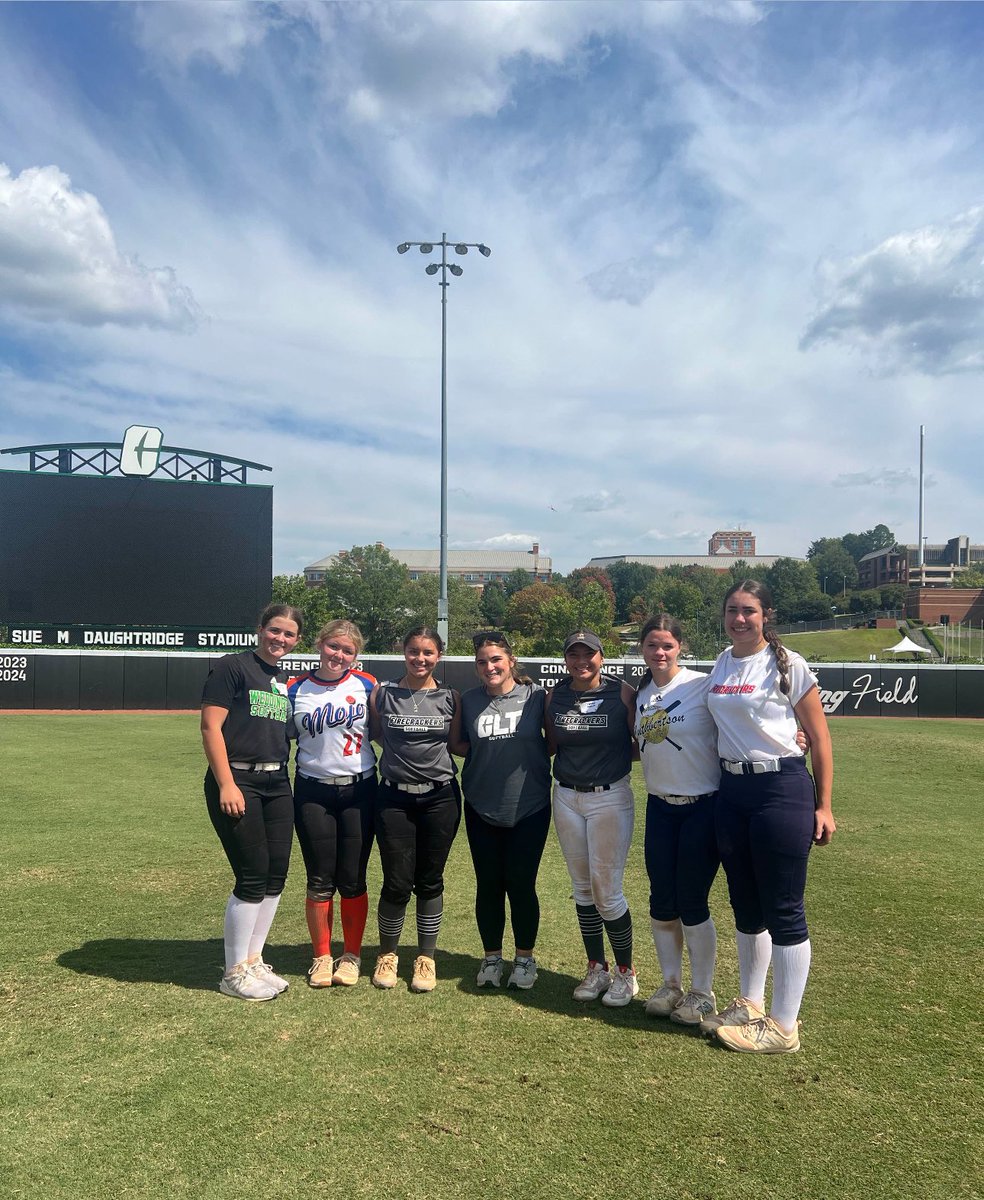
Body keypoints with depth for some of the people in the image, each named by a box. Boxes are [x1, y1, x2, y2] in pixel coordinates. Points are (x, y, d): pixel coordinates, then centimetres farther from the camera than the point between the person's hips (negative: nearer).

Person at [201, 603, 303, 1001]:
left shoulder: (286, 681, 16)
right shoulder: (232, 667, -5)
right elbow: (210, 727, -11)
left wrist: (285, 782, 11)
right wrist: (227, 785, -17)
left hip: (277, 784, 7)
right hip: (237, 780, -7)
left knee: (276, 874, 7)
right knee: (253, 875, -7)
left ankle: (253, 961, 23)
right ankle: (235, 973, 9)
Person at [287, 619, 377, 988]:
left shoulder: (366, 685, -1)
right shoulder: (296, 690, 1)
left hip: (359, 792, -1)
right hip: (313, 793, 1)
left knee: (352, 881, 5)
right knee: (320, 881, 5)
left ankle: (351, 955, 21)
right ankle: (322, 956, 21)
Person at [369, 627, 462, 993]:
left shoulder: (450, 698, 2)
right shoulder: (383, 694, 0)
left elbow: (456, 743, 10)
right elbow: (377, 735, 10)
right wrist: (404, 750, 3)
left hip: (440, 798, 1)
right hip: (394, 798, -1)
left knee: (430, 881, 8)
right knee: (397, 883, 0)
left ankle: (426, 958, 24)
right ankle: (387, 953, 24)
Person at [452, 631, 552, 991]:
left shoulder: (535, 695, -7)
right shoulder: (469, 701, 0)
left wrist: (535, 756, -7)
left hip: (529, 809, -2)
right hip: (481, 809, 2)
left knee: (521, 885, 5)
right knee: (488, 885, 10)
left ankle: (525, 958, 25)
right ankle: (491, 957, 28)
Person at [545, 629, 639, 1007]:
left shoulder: (622, 693, -9)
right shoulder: (554, 696, 1)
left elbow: (641, 744, -2)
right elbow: (550, 745, 10)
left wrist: (615, 754, -14)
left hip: (610, 798, -4)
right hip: (566, 797, 4)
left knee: (607, 890, -3)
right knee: (582, 888, 12)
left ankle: (625, 972, 17)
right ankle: (597, 968, 27)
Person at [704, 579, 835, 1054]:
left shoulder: (787, 665, -8)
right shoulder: (720, 664, 8)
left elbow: (819, 738, -5)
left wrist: (822, 806, -7)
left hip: (782, 788, -6)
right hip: (731, 789, 6)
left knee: (783, 912, -1)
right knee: (745, 906, 17)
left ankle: (783, 1027, 12)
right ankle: (749, 1005, 32)